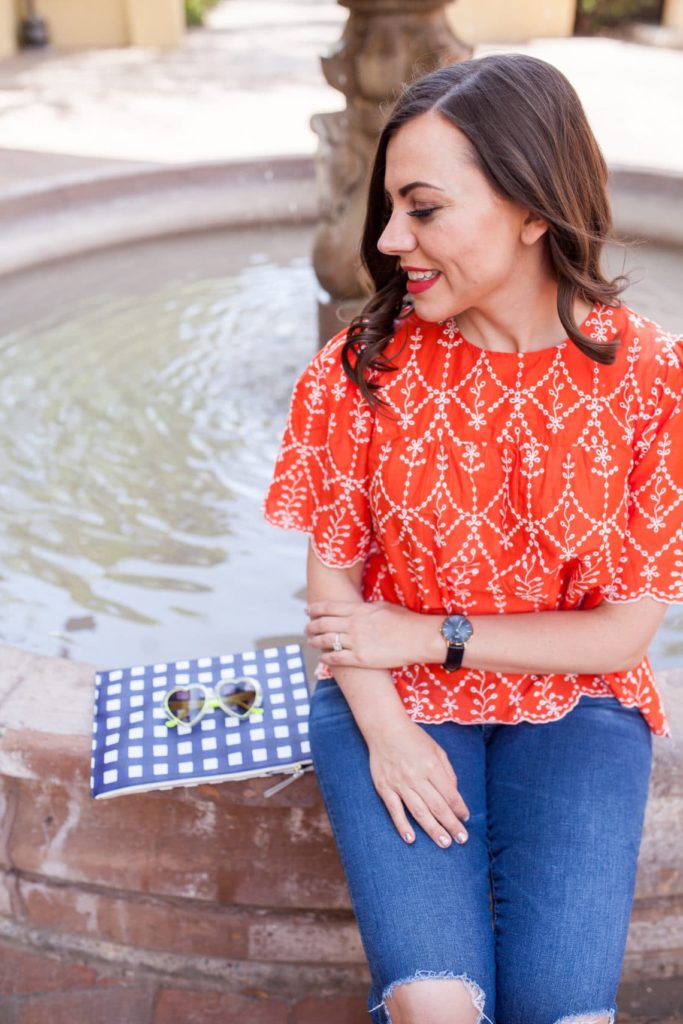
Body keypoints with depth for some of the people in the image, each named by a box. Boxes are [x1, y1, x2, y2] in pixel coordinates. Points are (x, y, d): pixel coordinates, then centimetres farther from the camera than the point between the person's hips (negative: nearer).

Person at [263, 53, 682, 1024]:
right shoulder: (363, 366, -10)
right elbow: (333, 579, -5)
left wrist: (428, 635, -13)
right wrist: (386, 732, -17)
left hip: (571, 703, 1)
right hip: (395, 697, 0)